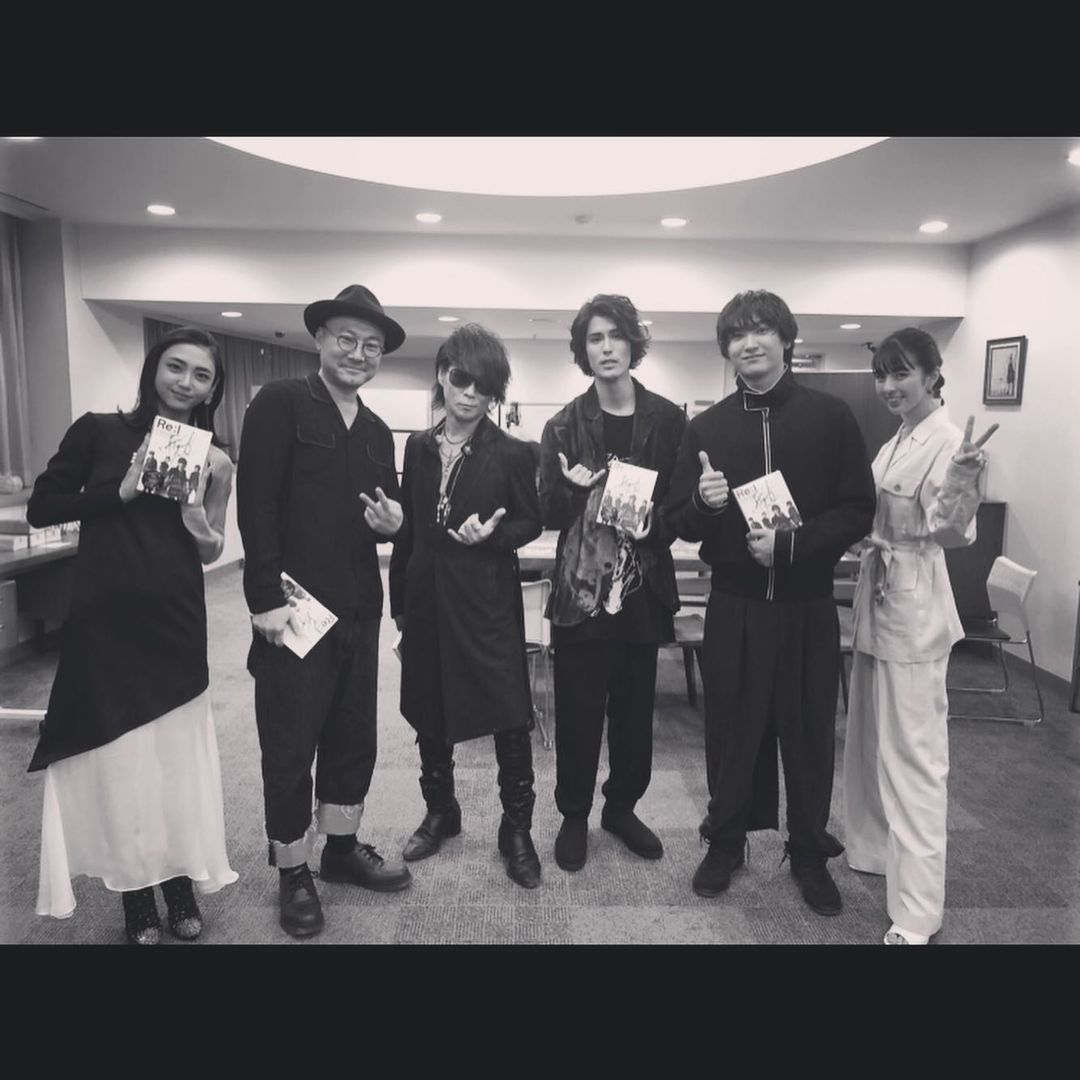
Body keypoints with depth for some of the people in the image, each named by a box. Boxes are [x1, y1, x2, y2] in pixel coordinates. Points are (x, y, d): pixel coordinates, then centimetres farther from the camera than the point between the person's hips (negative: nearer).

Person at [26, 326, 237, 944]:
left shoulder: (212, 458, 6)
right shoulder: (99, 431, 0)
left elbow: (210, 554, 5)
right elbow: (40, 509, -2)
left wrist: (203, 519, -15)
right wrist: (121, 490, -13)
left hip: (176, 621, 2)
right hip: (105, 619, -1)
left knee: (176, 753, 9)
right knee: (117, 758, 6)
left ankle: (181, 882, 28)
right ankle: (136, 894, 25)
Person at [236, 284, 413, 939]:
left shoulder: (378, 432, 14)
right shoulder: (280, 404, -7)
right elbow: (256, 504, -13)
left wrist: (392, 523, -7)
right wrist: (267, 599, -18)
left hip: (360, 612, 7)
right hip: (293, 609, -6)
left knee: (355, 737, 17)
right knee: (290, 748, 8)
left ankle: (343, 847, 37)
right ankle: (293, 871, 27)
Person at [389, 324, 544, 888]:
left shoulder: (512, 454, -6)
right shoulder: (418, 447, 5)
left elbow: (530, 523, 1)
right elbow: (406, 527, 9)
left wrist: (491, 535, -19)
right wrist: (399, 600, 10)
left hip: (489, 601, -4)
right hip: (427, 597, 5)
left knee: (509, 717, -1)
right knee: (428, 713, 16)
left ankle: (516, 828, 19)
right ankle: (439, 811, 37)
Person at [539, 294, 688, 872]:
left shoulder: (669, 421, 2)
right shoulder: (564, 426, 2)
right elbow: (549, 515, 0)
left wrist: (654, 525, -15)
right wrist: (571, 489, -20)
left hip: (643, 589, 1)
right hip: (579, 590, -1)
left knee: (635, 709, 12)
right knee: (577, 712, 5)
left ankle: (622, 807, 34)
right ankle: (574, 815, 26)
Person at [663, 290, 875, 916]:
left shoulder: (830, 417, -1)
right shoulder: (708, 426, 4)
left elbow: (858, 511, -5)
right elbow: (678, 522, 2)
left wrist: (790, 545, -18)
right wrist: (702, 503, -20)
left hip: (808, 606, 0)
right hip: (735, 606, 1)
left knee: (810, 731, 12)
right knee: (731, 728, 11)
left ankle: (810, 852, 32)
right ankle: (726, 842, 32)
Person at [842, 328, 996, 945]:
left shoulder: (948, 441, -14)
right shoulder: (895, 444, 12)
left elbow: (951, 533, -25)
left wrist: (963, 479, -40)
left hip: (913, 607, -9)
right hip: (877, 599, 9)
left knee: (912, 755, -3)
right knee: (872, 742, 19)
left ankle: (917, 916, 8)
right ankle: (877, 849, 38)